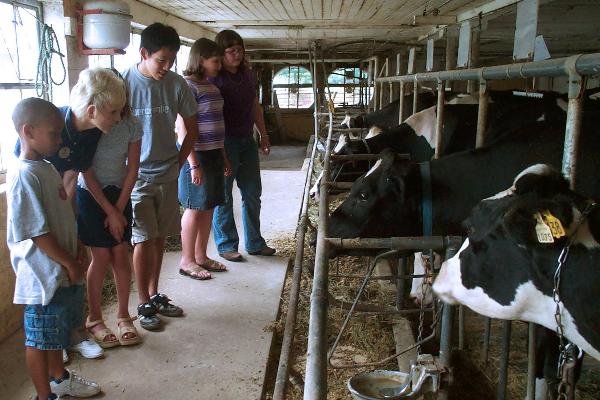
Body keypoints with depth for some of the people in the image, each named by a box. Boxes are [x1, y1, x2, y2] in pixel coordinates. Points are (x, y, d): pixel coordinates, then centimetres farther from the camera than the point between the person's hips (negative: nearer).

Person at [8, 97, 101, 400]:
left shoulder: (47, 168, 8)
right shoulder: (24, 176, -21)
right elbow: (37, 233, -22)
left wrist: (75, 254, 8)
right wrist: (69, 264, -15)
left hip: (62, 271, 9)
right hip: (44, 275, -9)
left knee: (56, 331, 25)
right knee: (39, 338, 7)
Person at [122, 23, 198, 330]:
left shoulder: (177, 85, -3)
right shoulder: (124, 83, -13)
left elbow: (191, 129, 9)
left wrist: (178, 164, 5)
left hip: (167, 175, 4)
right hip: (136, 176, -4)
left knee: (159, 237, 12)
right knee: (144, 240, -3)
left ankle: (155, 295, 27)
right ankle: (144, 304, 12)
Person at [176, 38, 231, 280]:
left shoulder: (211, 86, 14)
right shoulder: (188, 85, -13)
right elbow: (182, 128, -18)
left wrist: (223, 157, 19)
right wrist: (194, 164, -21)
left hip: (213, 154, 9)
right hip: (197, 155, -8)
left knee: (209, 207, 13)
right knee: (194, 208, 0)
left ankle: (200, 256, 25)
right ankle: (187, 261, 13)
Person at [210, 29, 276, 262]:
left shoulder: (246, 75, 11)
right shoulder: (213, 78, -11)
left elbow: (255, 106, 19)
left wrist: (263, 135, 17)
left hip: (247, 141, 8)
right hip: (225, 143, -7)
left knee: (252, 194, 13)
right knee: (223, 197, 4)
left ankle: (255, 243, 25)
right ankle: (226, 246, 16)